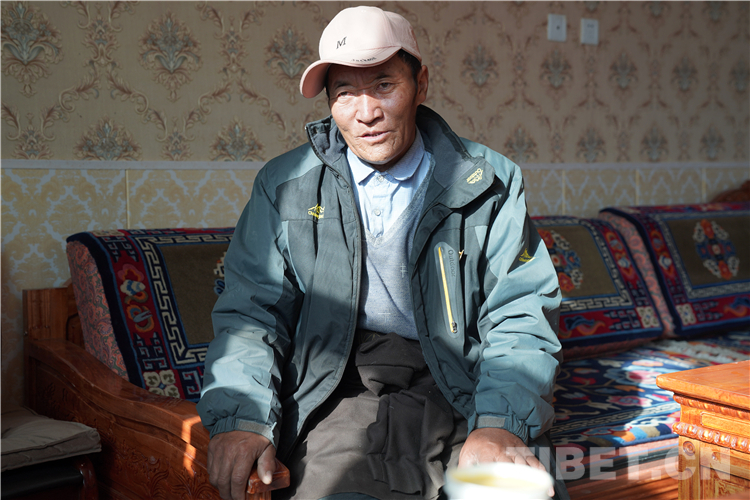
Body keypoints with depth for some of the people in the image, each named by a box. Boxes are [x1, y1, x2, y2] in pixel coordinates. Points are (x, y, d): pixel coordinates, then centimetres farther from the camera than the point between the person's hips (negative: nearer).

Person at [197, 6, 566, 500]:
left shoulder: (490, 182, 5)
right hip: (338, 387, -1)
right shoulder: (286, 186, 7)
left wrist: (500, 424, -17)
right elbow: (251, 311, 4)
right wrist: (242, 418, -14)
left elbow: (520, 317, 1)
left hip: (461, 390, 1)